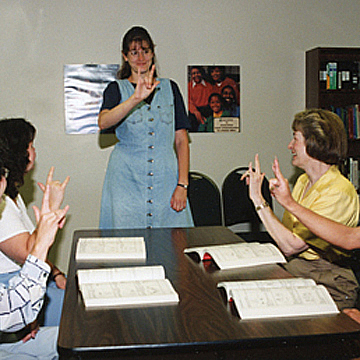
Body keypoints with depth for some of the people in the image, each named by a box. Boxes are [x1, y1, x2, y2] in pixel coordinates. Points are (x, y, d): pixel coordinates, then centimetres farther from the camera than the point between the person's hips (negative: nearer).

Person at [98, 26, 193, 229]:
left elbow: (181, 139, 9)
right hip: (126, 180, -2)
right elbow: (103, 122, -15)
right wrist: (136, 98, -30)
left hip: (165, 179, 2)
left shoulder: (169, 88, 12)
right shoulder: (117, 89, 6)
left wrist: (182, 184, -1)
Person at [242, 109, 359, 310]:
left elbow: (290, 246, -22)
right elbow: (286, 235, 10)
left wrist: (258, 199, -18)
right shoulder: (303, 181, 9)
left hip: (329, 284, -7)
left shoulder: (339, 192, -18)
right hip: (294, 268, 7)